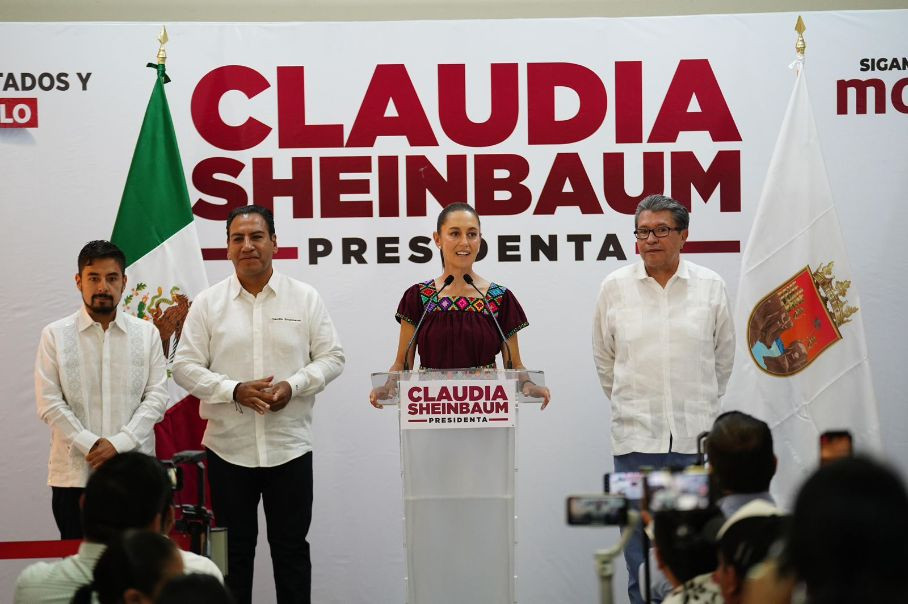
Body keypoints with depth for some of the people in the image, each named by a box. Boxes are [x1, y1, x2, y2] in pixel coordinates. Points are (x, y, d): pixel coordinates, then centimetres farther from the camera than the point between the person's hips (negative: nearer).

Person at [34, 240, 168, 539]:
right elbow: (49, 402, -2)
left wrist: (119, 443, -11)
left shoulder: (147, 333, 7)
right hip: (74, 474, -1)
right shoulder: (55, 335, 3)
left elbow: (156, 396, 2)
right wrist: (90, 445, -12)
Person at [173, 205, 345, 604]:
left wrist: (293, 386, -14)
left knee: (291, 548, 7)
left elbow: (331, 357, 4)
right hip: (228, 447, 0)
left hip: (289, 446, 0)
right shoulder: (208, 303, 2)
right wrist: (235, 390, -15)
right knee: (234, 550, 8)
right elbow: (185, 366, 0)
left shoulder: (305, 298, 3)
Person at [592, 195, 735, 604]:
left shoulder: (711, 287, 3)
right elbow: (604, 357, 13)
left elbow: (723, 355, 14)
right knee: (641, 551, 3)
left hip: (696, 436, 0)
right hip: (636, 435, 0)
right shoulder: (615, 287, 2)